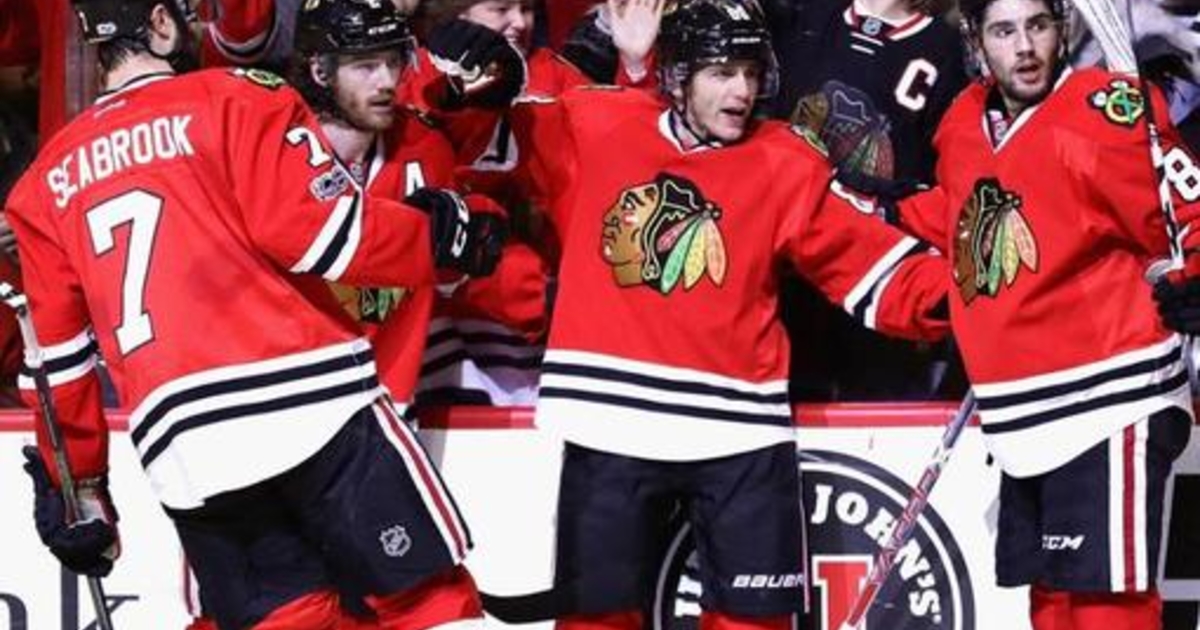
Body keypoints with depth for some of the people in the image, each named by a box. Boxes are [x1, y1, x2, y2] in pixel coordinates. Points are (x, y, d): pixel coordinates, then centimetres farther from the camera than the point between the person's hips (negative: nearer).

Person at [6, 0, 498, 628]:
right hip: (310, 404, -5)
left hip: (181, 454, 5)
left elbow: (61, 357, 20)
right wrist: (441, 234, 7)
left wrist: (78, 486, 29)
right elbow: (317, 229, -8)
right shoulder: (234, 98, 3)